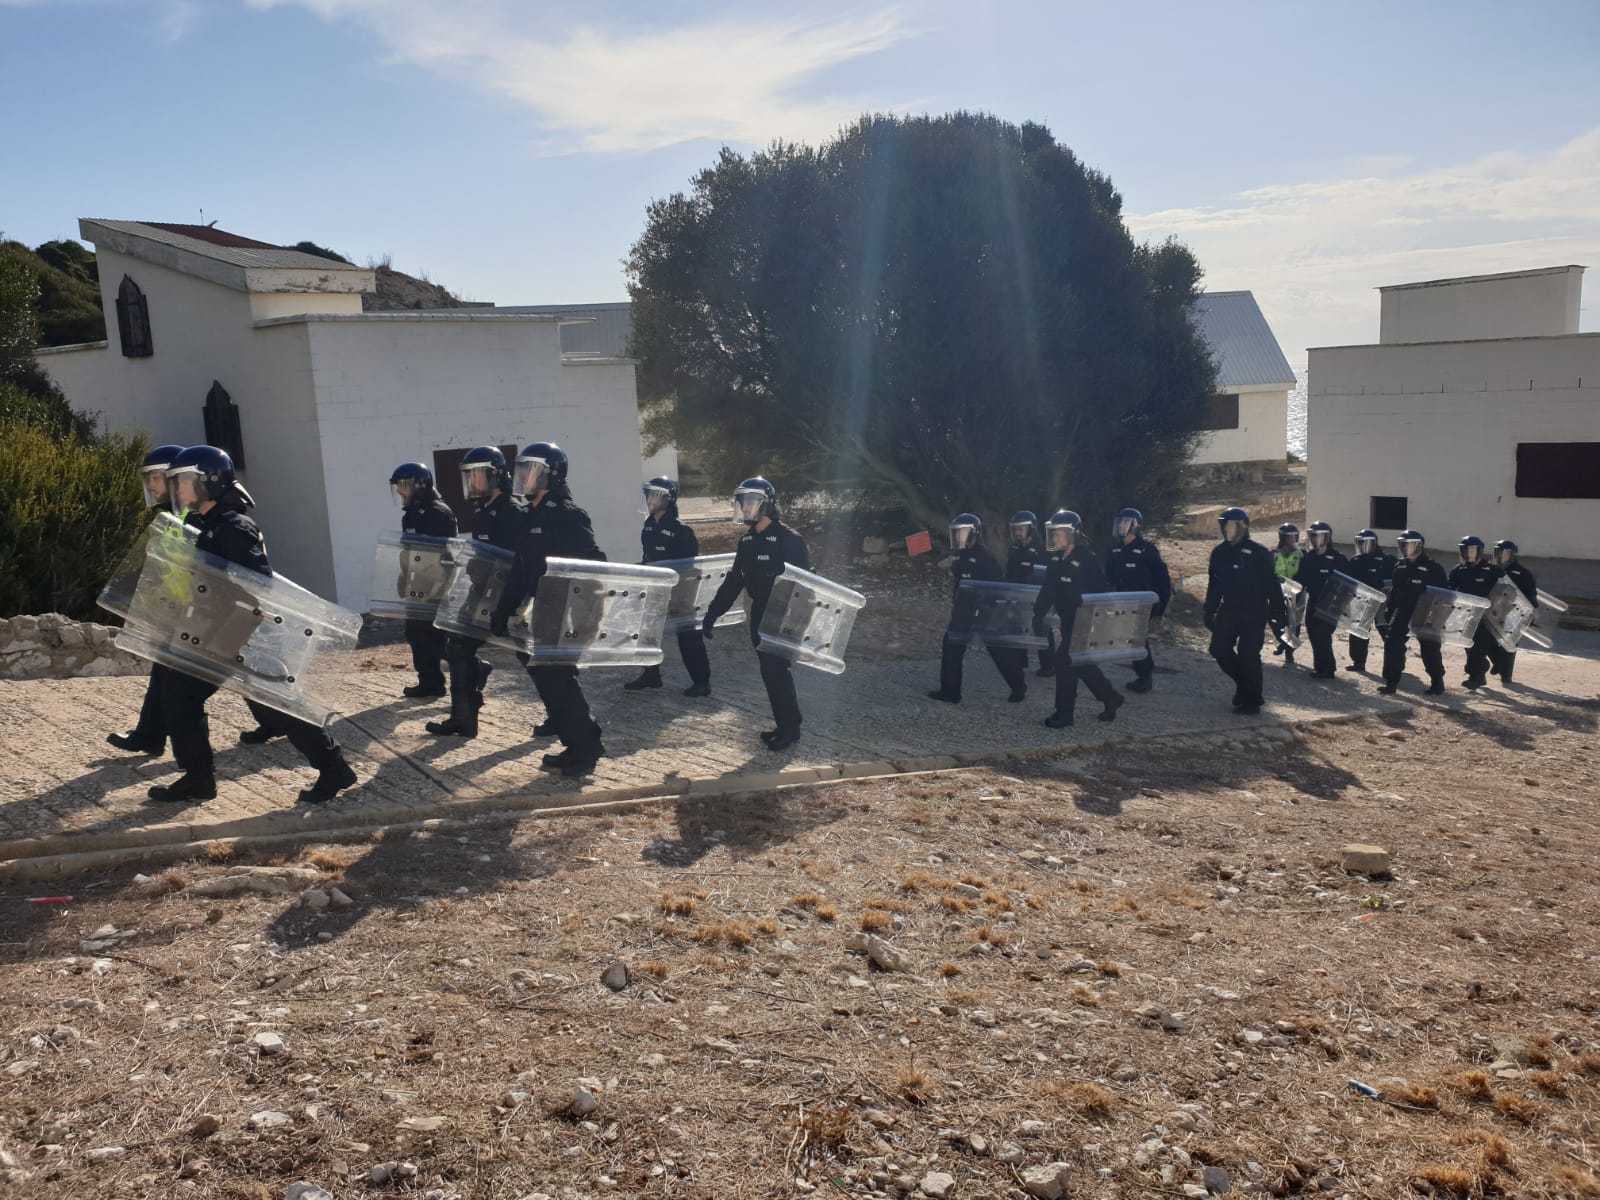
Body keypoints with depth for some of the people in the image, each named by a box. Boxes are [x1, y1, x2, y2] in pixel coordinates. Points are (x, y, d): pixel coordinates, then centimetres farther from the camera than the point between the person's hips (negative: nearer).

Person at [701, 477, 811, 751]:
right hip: (759, 616, 7)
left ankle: (790, 729, 5)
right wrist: (712, 613, 12)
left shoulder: (789, 540, -15)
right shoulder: (747, 541, 8)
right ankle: (784, 725, 21)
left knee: (777, 671, -7)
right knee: (770, 672, 11)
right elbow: (733, 581, 14)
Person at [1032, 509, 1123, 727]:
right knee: (1080, 663, 14)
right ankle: (1110, 698, 31)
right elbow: (1048, 591, 11)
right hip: (1067, 619, 8)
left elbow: (1099, 594, -17)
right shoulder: (1057, 560, 6)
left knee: (1065, 660, -9)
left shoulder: (1087, 561, -17)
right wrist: (1038, 615, 7)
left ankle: (1064, 713, 0)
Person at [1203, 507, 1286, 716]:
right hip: (1229, 610, 6)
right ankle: (1245, 685, 25)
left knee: (1248, 654, -7)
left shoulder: (1258, 552, -10)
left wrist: (1278, 612, -12)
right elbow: (1214, 585, 12)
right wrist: (1209, 612, 11)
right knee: (1219, 649, 3)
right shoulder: (1219, 552, 6)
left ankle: (1251, 700, 6)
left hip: (1254, 612, -6)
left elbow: (1271, 584, -10)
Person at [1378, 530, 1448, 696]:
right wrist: (1389, 610, 12)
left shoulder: (1433, 568, -10)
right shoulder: (1400, 565, 7)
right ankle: (1391, 682, -2)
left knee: (1430, 648, 9)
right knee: (1392, 644, -7)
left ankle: (1437, 682, 25)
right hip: (1402, 611, 5)